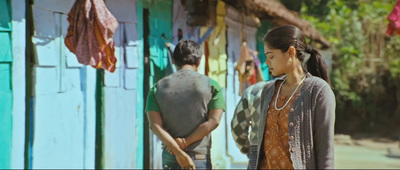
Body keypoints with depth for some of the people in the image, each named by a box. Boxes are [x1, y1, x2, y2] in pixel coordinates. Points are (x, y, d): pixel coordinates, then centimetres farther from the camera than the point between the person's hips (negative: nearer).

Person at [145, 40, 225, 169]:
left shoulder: (158, 87, 6)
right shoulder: (211, 85, 1)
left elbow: (155, 125, -6)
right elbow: (213, 121, -9)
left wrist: (179, 153, -14)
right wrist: (186, 142, -10)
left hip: (169, 158, 2)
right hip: (200, 158, -2)